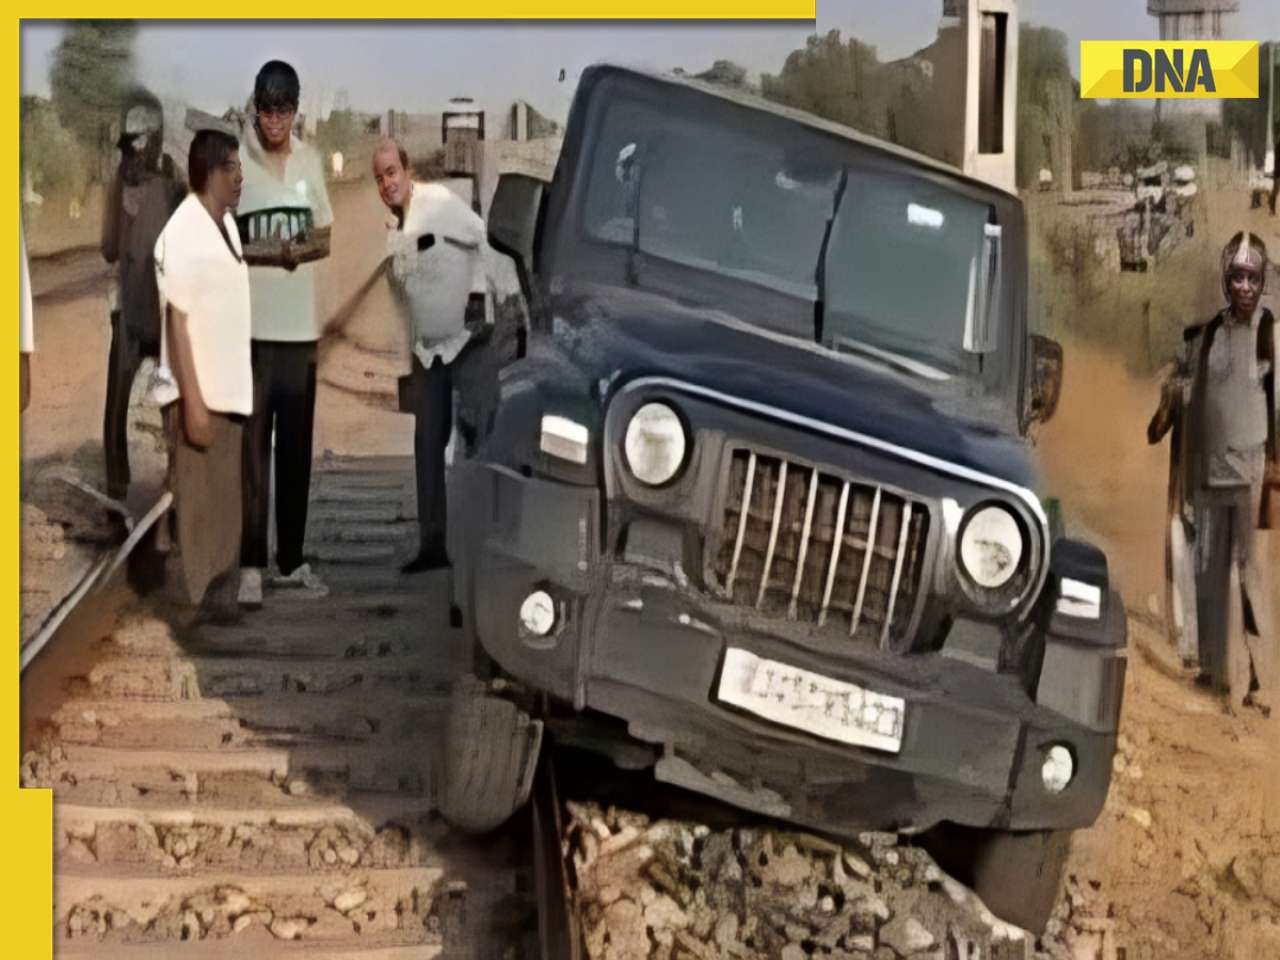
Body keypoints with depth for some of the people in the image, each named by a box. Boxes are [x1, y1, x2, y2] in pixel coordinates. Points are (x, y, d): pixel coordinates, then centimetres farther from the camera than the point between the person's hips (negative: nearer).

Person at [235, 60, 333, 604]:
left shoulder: (312, 162, 8)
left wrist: (306, 250, -9)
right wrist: (264, 251, -21)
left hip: (301, 326, 4)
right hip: (251, 327, -4)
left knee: (296, 449, 10)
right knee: (251, 451, -2)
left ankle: (291, 559, 20)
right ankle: (251, 565, 5)